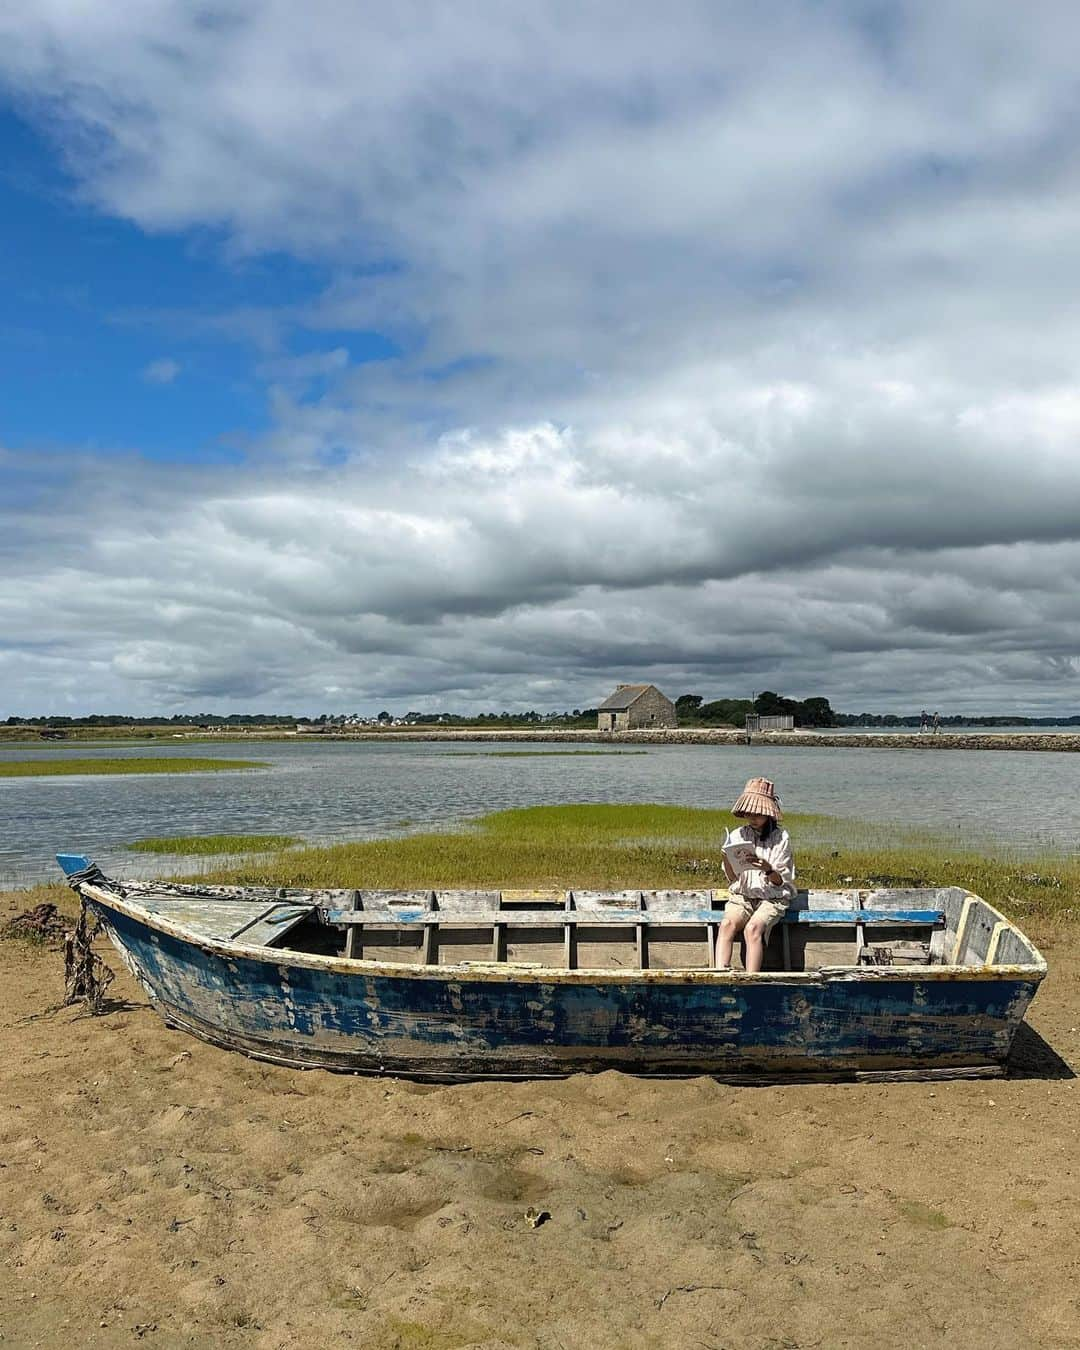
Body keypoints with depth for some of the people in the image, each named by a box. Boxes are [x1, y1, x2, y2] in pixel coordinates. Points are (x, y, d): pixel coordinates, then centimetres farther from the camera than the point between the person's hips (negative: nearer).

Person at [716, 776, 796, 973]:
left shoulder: (781, 838, 0)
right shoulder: (737, 835, 8)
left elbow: (780, 881, -3)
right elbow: (732, 878, 7)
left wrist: (768, 870, -25)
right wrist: (727, 859, -13)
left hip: (773, 898, -3)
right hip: (742, 896, 3)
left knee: (753, 928, -32)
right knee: (727, 923, -29)